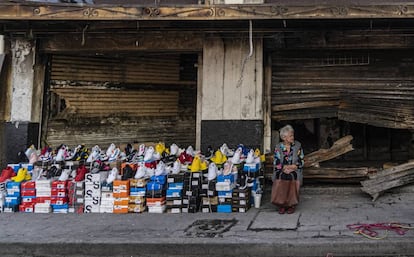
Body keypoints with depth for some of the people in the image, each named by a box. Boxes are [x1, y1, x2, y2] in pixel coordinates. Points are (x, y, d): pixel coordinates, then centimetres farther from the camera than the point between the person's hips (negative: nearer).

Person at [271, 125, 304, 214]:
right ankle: (281, 206, 14)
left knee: (292, 192, -3)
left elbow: (301, 161, -3)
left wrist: (286, 167, -12)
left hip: (293, 176, 0)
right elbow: (276, 164, -6)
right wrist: (291, 166, -13)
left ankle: (291, 206, 19)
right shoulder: (278, 147, -2)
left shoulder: (298, 146, -1)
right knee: (280, 191, -7)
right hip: (281, 176, 0)